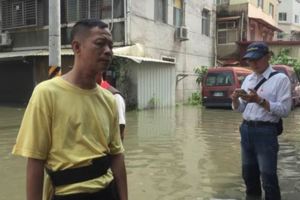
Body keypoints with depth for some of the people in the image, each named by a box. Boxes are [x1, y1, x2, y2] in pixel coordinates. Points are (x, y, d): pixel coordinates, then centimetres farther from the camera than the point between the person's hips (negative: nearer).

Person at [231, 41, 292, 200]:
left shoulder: (280, 79, -6)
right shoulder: (248, 79, 13)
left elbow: (284, 110, -14)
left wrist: (259, 100, -23)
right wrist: (235, 100, -8)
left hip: (266, 131, -6)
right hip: (246, 129, 6)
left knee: (268, 176, -3)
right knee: (248, 173, 16)